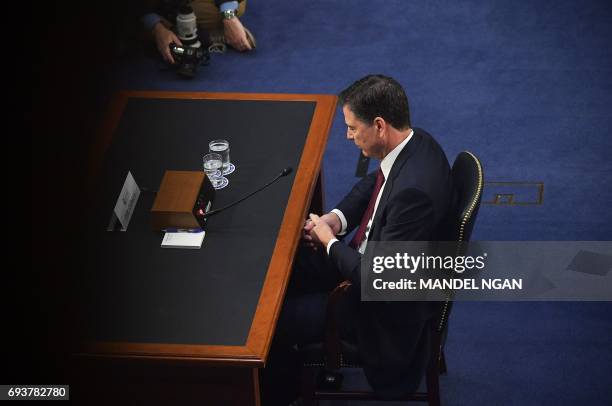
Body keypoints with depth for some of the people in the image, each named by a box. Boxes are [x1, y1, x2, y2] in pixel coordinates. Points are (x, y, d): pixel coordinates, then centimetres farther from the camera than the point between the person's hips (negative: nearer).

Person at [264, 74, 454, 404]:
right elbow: (372, 185, 14)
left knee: (274, 320, -6)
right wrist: (337, 218, -4)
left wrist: (330, 242, -15)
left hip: (390, 303, -9)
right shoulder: (412, 142, -8)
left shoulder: (414, 190, -36)